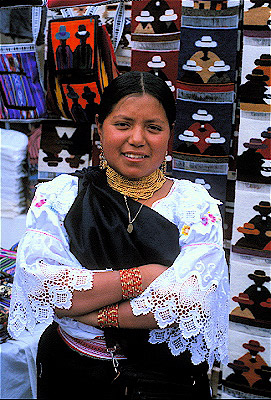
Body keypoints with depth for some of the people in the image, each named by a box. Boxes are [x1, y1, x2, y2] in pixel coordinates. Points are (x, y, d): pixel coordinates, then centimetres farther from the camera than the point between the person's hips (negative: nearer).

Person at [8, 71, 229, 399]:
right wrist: (138, 278, -23)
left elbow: (191, 303, -23)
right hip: (71, 371, 1)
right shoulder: (58, 196, -7)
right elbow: (38, 286, -20)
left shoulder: (197, 206, -10)